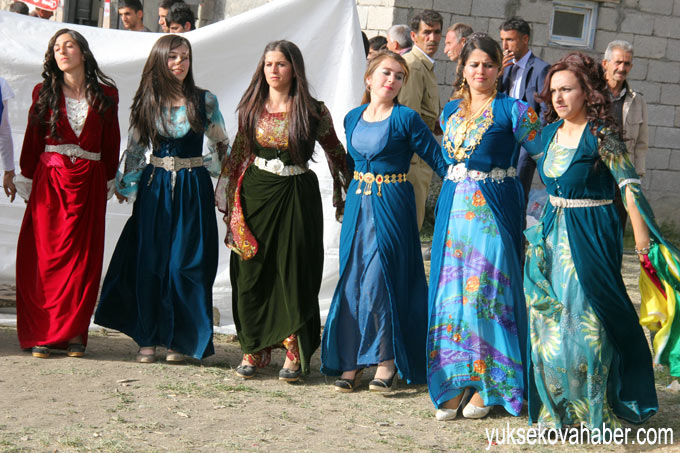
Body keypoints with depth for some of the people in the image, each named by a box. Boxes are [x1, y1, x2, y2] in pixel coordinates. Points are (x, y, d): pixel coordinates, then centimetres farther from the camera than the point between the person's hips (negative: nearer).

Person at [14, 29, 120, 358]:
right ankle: (41, 334, 1)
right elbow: (32, 139, 7)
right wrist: (26, 180, 4)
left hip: (89, 183, 1)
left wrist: (109, 180, 10)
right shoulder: (44, 93, 5)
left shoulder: (106, 94, 6)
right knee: (44, 256, -3)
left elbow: (111, 141, 10)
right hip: (50, 181, 0)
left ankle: (74, 333, 7)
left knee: (82, 258, 1)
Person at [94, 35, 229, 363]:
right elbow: (135, 147, 11)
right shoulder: (147, 101, 5)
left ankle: (181, 339, 6)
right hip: (155, 188, 2)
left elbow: (221, 146, 8)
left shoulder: (205, 101, 1)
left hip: (192, 189, -2)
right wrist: (124, 185, 10)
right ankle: (148, 338, 9)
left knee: (185, 264, -3)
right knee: (149, 262, 1)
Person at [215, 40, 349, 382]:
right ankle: (254, 349, 15)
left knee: (293, 272, -2)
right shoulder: (252, 108, 6)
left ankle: (294, 354, 5)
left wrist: (345, 195, 7)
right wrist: (228, 200, 11)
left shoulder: (313, 111, -3)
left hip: (296, 197, -3)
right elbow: (239, 154, 13)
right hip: (255, 194, 3)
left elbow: (336, 153, 6)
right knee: (252, 273, 3)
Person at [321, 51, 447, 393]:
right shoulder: (352, 118, 10)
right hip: (357, 206, 5)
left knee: (378, 281, -7)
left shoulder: (405, 119, -6)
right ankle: (350, 361, 11)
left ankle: (386, 362, 5)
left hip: (391, 207, -5)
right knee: (352, 280, 4)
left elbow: (438, 160, -5)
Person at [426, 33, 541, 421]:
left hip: (495, 211, -5)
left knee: (489, 289, -3)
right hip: (454, 208, 6)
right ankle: (456, 382, 10)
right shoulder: (451, 111, 13)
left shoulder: (512, 110, -6)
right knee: (452, 289, 4)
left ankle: (488, 385, 5)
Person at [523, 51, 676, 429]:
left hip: (592, 236, -7)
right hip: (553, 233, 7)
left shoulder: (601, 135, -13)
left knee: (587, 320, -4)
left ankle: (593, 410, 7)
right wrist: (539, 227, 19)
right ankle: (556, 404, 21)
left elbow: (629, 185, -15)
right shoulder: (550, 132, 7)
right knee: (549, 319, 9)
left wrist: (643, 239, -19)